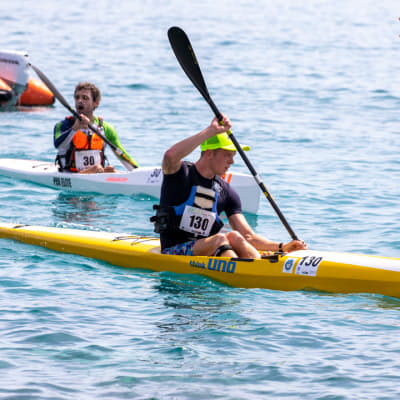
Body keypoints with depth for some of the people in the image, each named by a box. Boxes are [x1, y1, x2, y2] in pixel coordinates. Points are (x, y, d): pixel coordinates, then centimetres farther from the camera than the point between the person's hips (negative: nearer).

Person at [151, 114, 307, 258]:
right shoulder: (182, 174, -3)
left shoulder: (226, 192, 11)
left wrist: (281, 247, -9)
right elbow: (170, 156, -30)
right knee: (220, 239, -30)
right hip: (173, 251, -5)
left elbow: (247, 236, 6)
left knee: (234, 236, -24)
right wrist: (210, 131, -29)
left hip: (205, 250, 5)